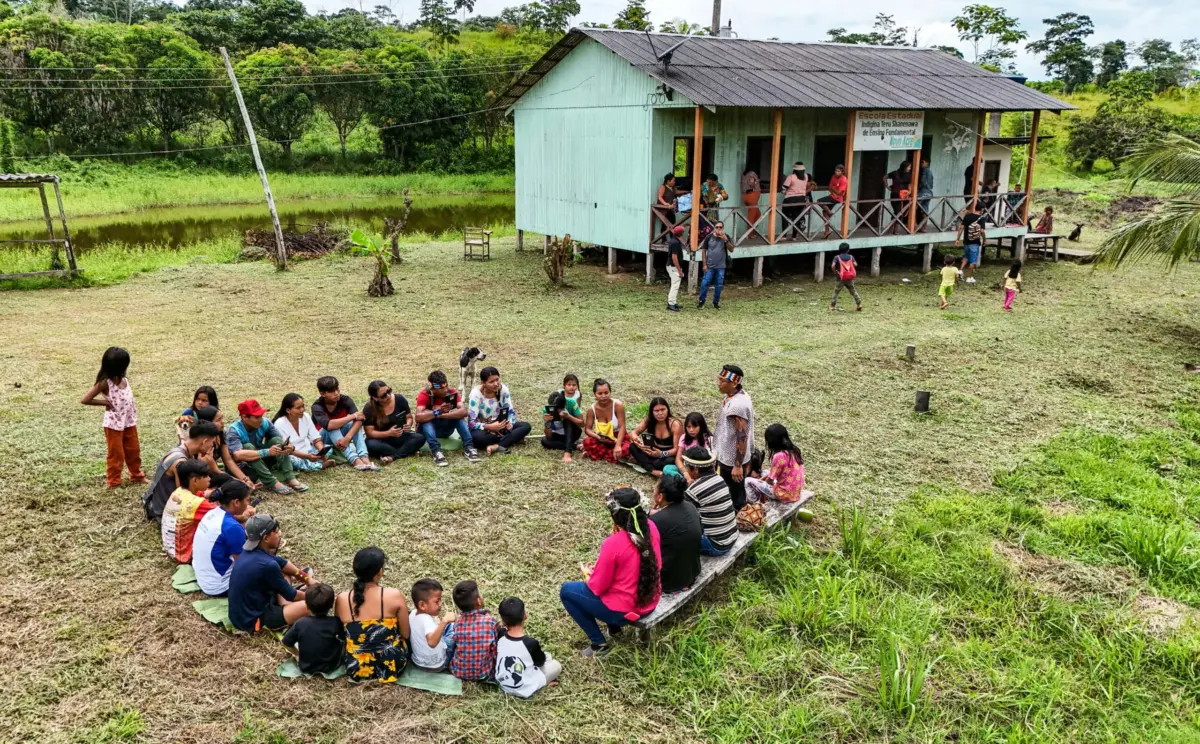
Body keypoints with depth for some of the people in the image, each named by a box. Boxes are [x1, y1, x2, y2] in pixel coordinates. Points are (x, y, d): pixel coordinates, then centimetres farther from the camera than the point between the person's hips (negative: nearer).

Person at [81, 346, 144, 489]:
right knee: (116, 454, 5)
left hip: (129, 422, 6)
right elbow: (85, 400, -19)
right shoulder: (105, 382, -18)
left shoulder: (124, 380, 1)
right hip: (113, 424, -6)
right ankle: (113, 482, 18)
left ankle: (136, 475, 33)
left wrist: (133, 414, 5)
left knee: (134, 450, 17)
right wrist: (105, 402, -17)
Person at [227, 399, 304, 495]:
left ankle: (290, 478, -26)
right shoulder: (234, 431, -25)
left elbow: (282, 440, -8)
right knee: (248, 447, -32)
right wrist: (267, 452, -47)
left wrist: (290, 447, -33)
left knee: (276, 440, -15)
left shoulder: (264, 423, -10)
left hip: (260, 463, 5)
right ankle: (272, 483, -32)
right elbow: (238, 455, -41)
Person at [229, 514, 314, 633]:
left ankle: (283, 610, 6)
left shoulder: (251, 551, -2)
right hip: (252, 621, -10)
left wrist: (307, 579, 15)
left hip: (242, 612, 10)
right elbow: (291, 595, -13)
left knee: (284, 571, 20)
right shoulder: (267, 565, -28)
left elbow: (282, 563, 17)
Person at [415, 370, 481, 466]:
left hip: (446, 428, 2)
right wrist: (438, 412, -49)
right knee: (426, 418, -34)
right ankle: (436, 451, -47)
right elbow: (418, 417, -36)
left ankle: (468, 447, -33)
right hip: (429, 429, -2)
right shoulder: (424, 395, -22)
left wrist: (442, 415, -41)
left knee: (459, 415, -25)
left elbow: (464, 411, -30)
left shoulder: (452, 392, -15)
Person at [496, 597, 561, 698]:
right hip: (526, 690, -5)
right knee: (556, 665, 15)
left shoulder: (499, 638, -15)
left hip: (503, 685, 5)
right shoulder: (531, 643, -27)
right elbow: (540, 662, -7)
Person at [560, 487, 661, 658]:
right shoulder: (651, 527, -10)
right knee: (601, 574, 30)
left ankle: (599, 644, 12)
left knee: (566, 591, 11)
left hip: (623, 611, -7)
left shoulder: (613, 544, -29)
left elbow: (597, 588, -16)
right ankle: (614, 627, 35)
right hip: (651, 603, 7)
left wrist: (587, 573, 5)